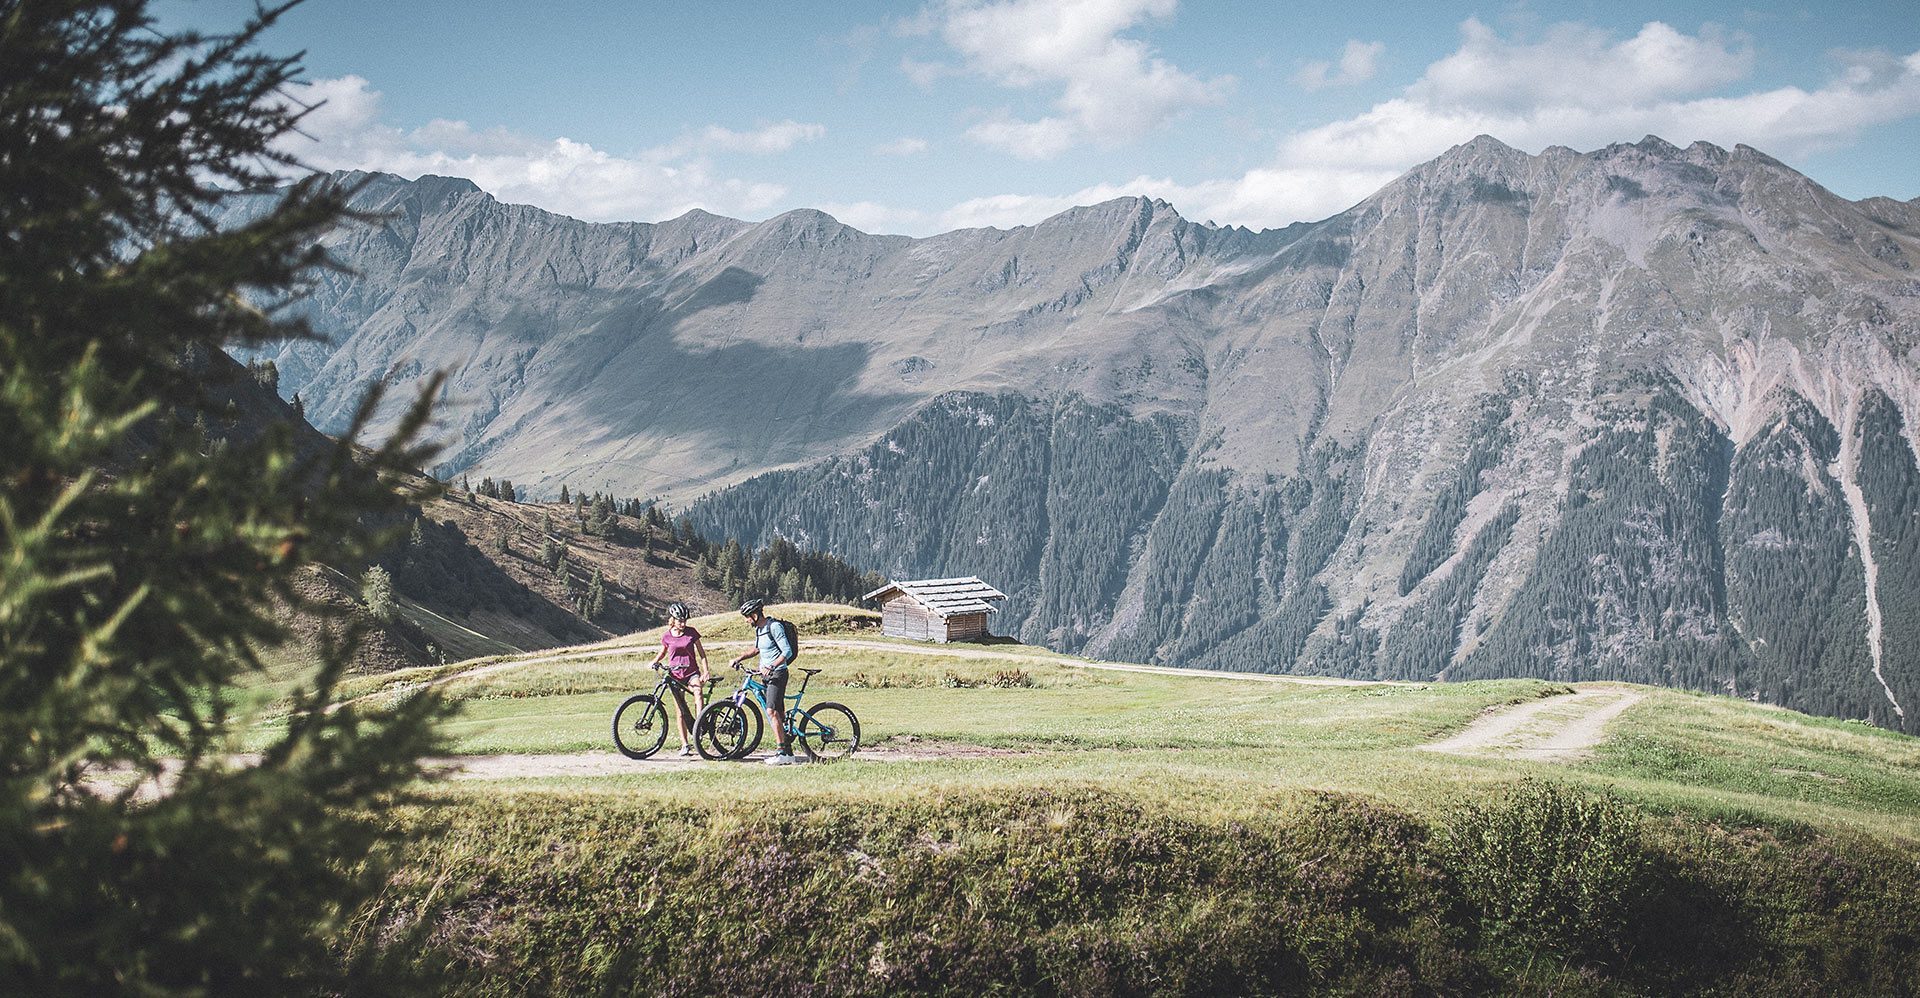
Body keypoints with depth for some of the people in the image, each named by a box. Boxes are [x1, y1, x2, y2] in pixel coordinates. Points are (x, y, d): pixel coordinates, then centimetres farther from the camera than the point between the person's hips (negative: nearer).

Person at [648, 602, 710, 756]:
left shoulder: (691, 632, -2)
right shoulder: (666, 636, 1)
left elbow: (701, 652, 3)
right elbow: (663, 652, 19)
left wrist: (705, 671, -9)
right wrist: (655, 661, -1)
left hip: (692, 672, -1)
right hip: (675, 674, 1)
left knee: (698, 691, -34)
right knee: (681, 711, 1)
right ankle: (685, 745, 4)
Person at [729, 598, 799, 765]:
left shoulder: (774, 626, -15)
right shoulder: (758, 629, 12)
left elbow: (787, 652, -20)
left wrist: (771, 667, -28)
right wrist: (739, 659, 18)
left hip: (777, 673, -9)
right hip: (766, 674, 9)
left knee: (772, 711, -17)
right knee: (778, 713, 8)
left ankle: (782, 752, -17)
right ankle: (789, 752, 11)